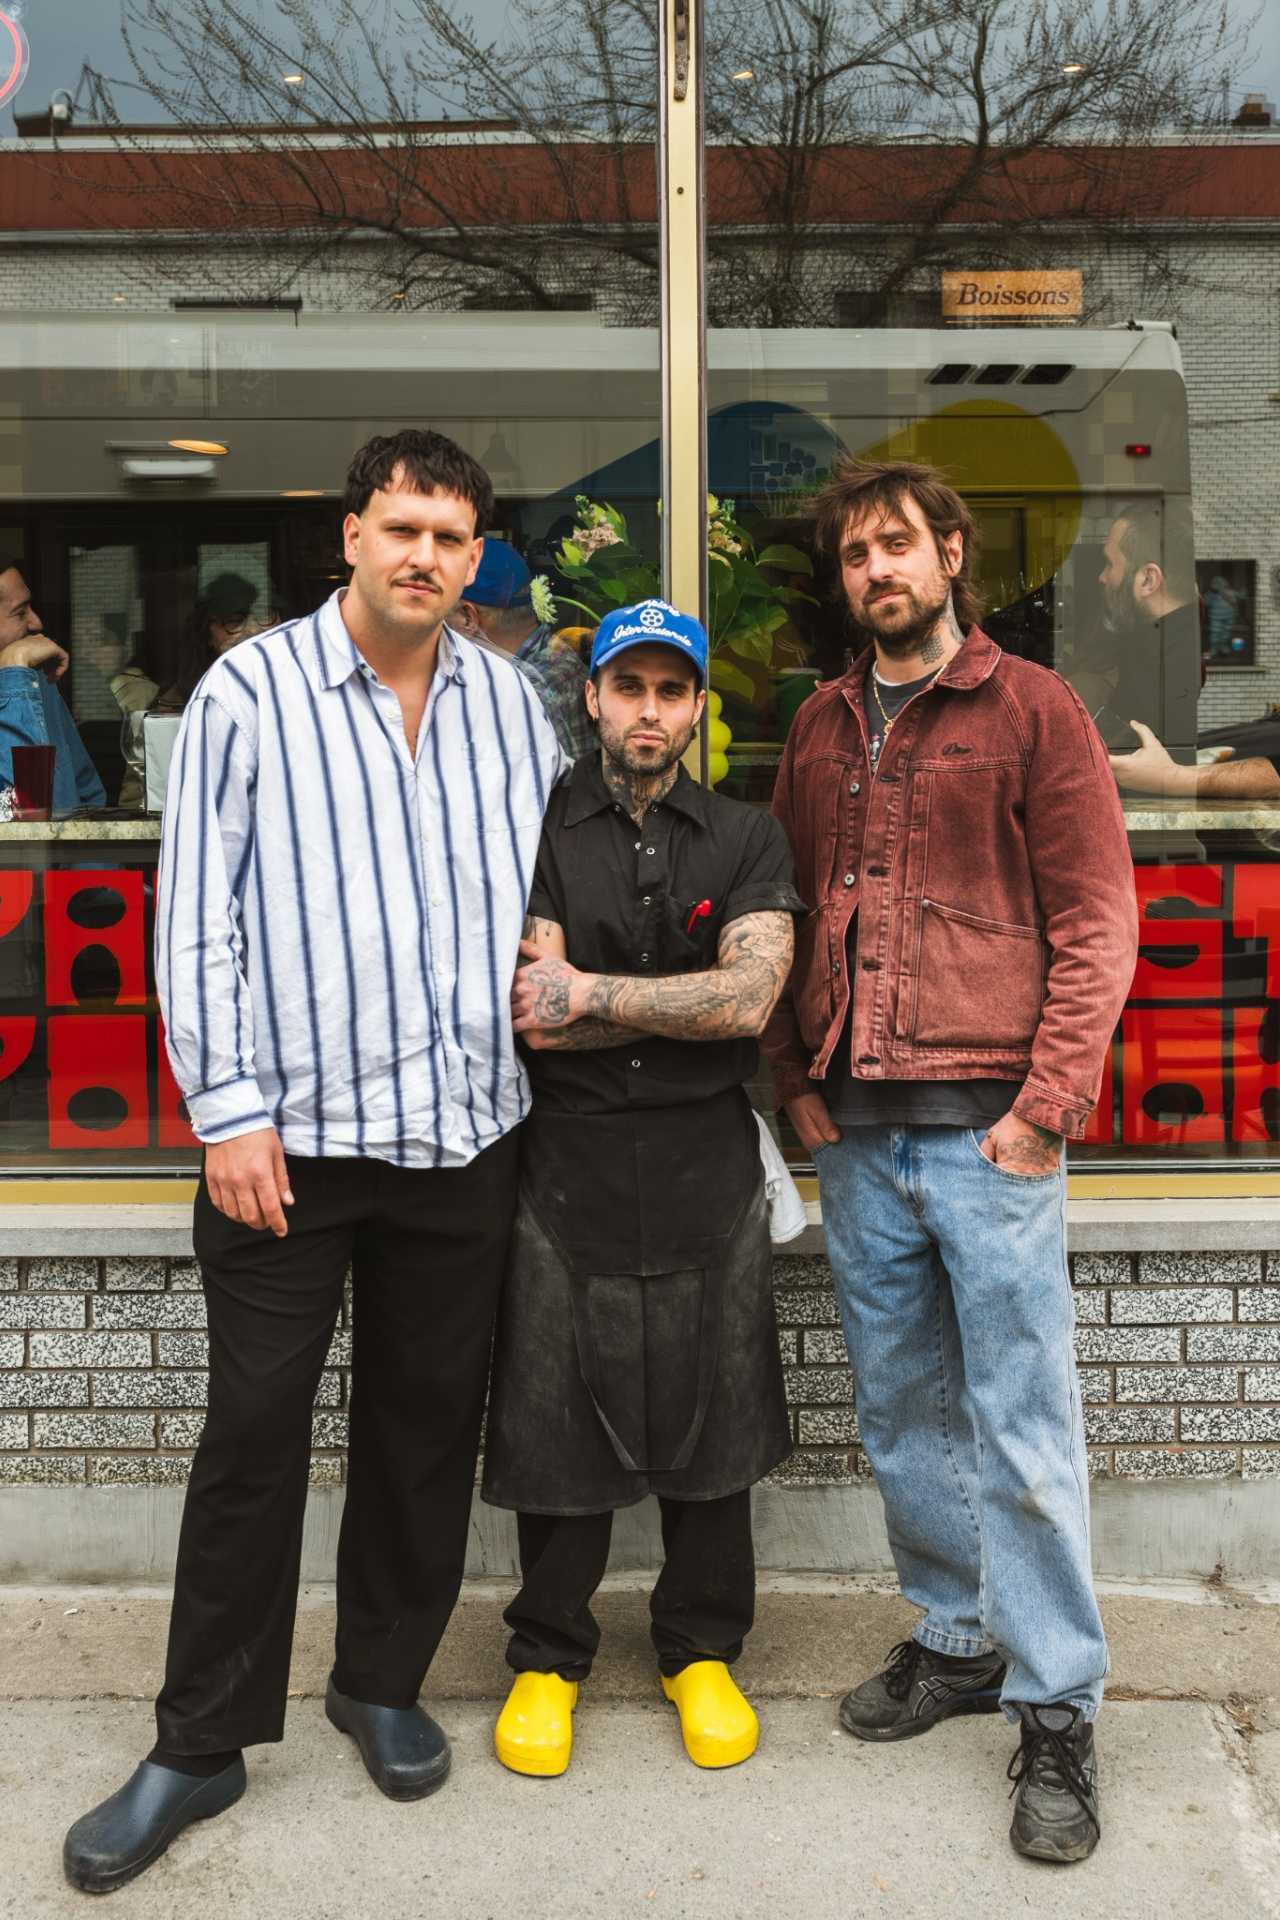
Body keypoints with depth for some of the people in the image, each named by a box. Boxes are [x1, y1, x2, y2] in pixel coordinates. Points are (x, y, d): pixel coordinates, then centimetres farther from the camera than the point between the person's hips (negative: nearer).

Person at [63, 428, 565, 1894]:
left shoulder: (508, 701, 8)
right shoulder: (248, 694, -3)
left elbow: (555, 884, 15)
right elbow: (196, 914, -6)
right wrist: (229, 1110, -10)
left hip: (465, 1132, 4)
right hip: (291, 1136, -3)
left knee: (426, 1425, 14)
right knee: (252, 1439, 5)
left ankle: (382, 1683, 34)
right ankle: (202, 1743, 23)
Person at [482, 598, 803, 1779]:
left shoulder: (748, 841, 7)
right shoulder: (538, 834, 4)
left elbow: (751, 1000, -9)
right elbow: (531, 1018, -7)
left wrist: (592, 993, -12)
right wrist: (688, 999, -9)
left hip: (709, 1180, 1)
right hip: (567, 1173, -1)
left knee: (711, 1427, 10)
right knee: (558, 1427, 7)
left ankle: (703, 1652, 31)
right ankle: (549, 1658, 29)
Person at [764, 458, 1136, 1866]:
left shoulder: (1032, 709, 0)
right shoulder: (819, 727, 14)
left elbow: (1096, 918, -5)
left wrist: (1048, 1101, -12)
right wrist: (795, 1076, 6)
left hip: (988, 1127, -5)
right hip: (854, 1131, 5)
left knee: (1021, 1426, 1)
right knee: (898, 1411, 13)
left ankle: (1055, 1712, 16)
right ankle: (956, 1640, 32)